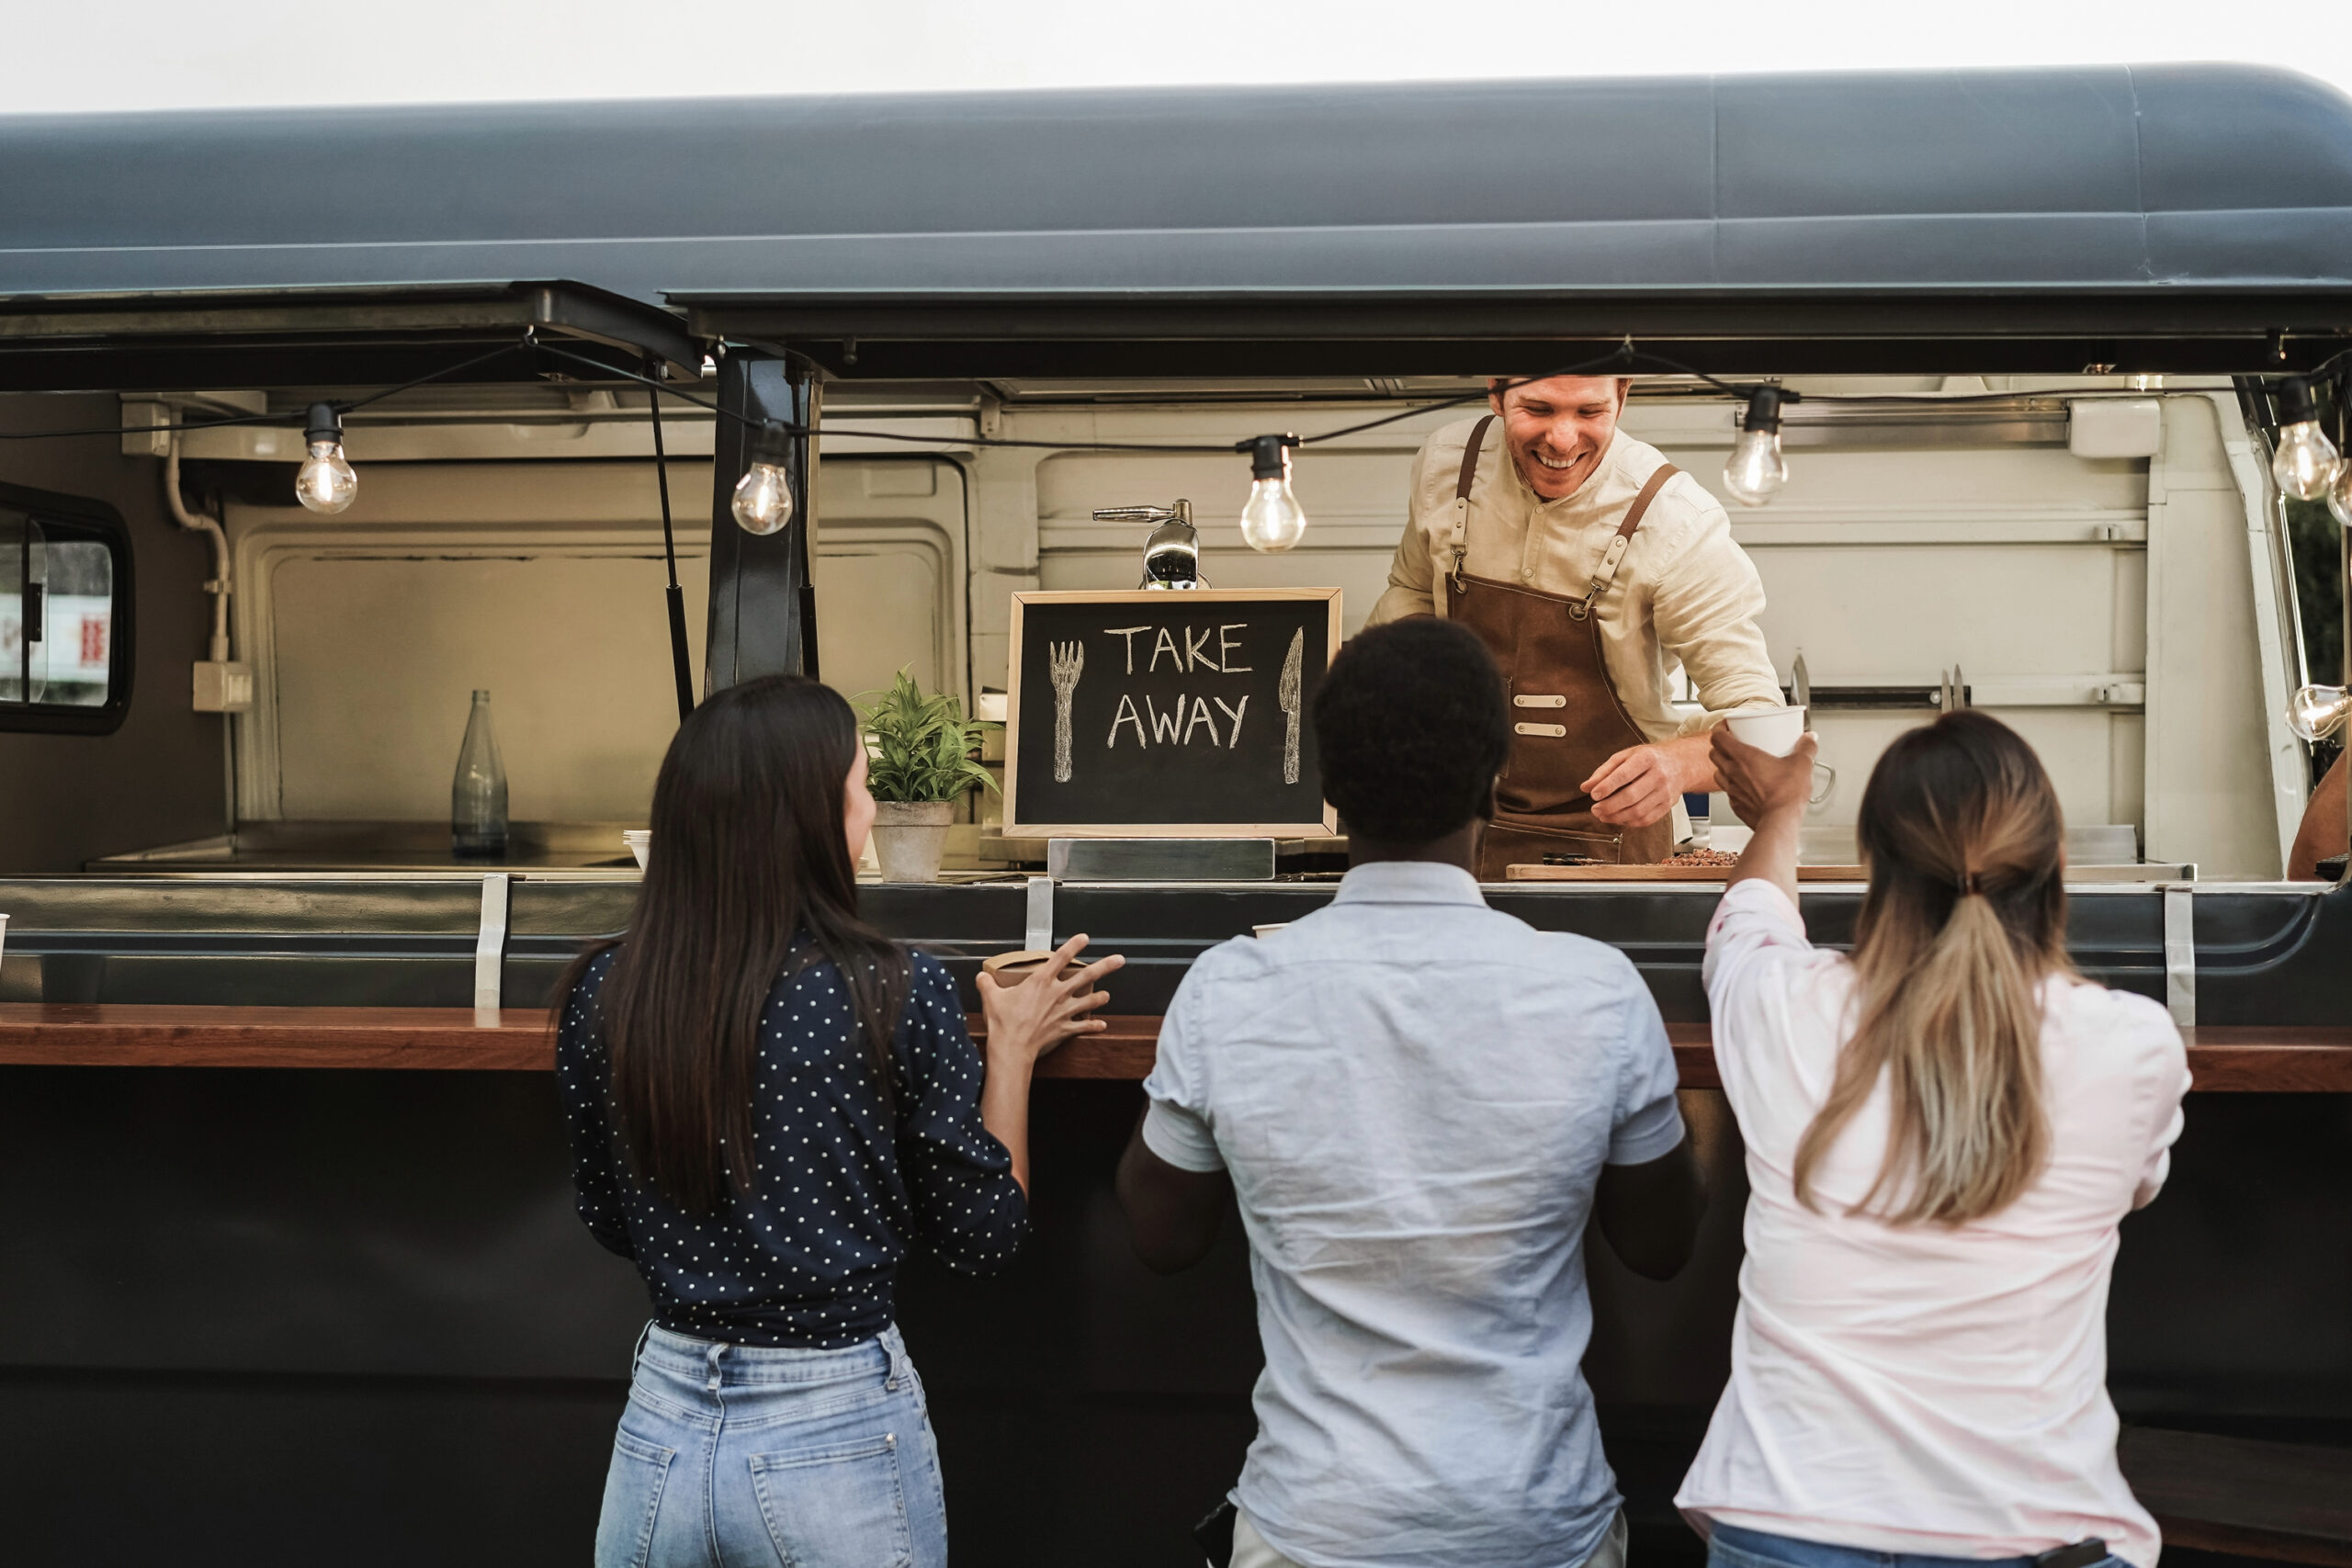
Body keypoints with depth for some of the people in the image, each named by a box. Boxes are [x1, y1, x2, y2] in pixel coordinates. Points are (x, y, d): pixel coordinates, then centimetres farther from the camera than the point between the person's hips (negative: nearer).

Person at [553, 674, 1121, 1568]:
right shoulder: (897, 997, -16)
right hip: (837, 1436, -3)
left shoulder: (603, 993, -6)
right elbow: (983, 1236, -5)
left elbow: (611, 1224, 9)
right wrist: (1012, 1050, 6)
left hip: (662, 1423, 3)